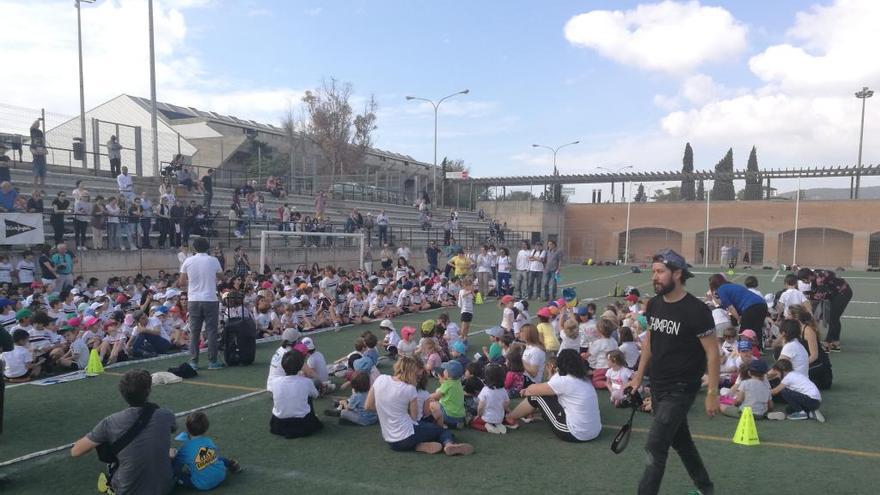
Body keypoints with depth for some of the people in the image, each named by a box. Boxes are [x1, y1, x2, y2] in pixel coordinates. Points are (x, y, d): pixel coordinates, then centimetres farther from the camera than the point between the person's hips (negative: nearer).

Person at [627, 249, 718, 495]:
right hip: (657, 386, 7)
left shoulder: (696, 310, -20)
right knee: (680, 440, 22)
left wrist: (712, 393, -15)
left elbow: (712, 352, -15)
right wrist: (639, 377, 13)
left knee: (655, 446, -9)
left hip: (681, 390, -7)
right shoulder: (653, 304, 1)